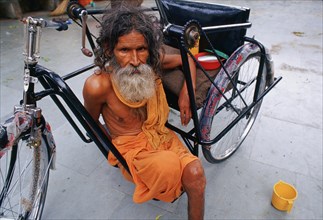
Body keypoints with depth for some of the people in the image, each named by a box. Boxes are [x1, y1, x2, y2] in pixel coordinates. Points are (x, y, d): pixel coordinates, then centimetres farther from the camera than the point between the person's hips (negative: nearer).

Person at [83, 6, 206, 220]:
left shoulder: (153, 61, -12)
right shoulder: (98, 86, -23)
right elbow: (92, 122, -3)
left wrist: (186, 94, -7)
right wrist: (113, 148, 7)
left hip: (161, 136, 4)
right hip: (128, 147, -3)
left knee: (195, 173, -23)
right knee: (169, 165, -33)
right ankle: (159, 189, 3)